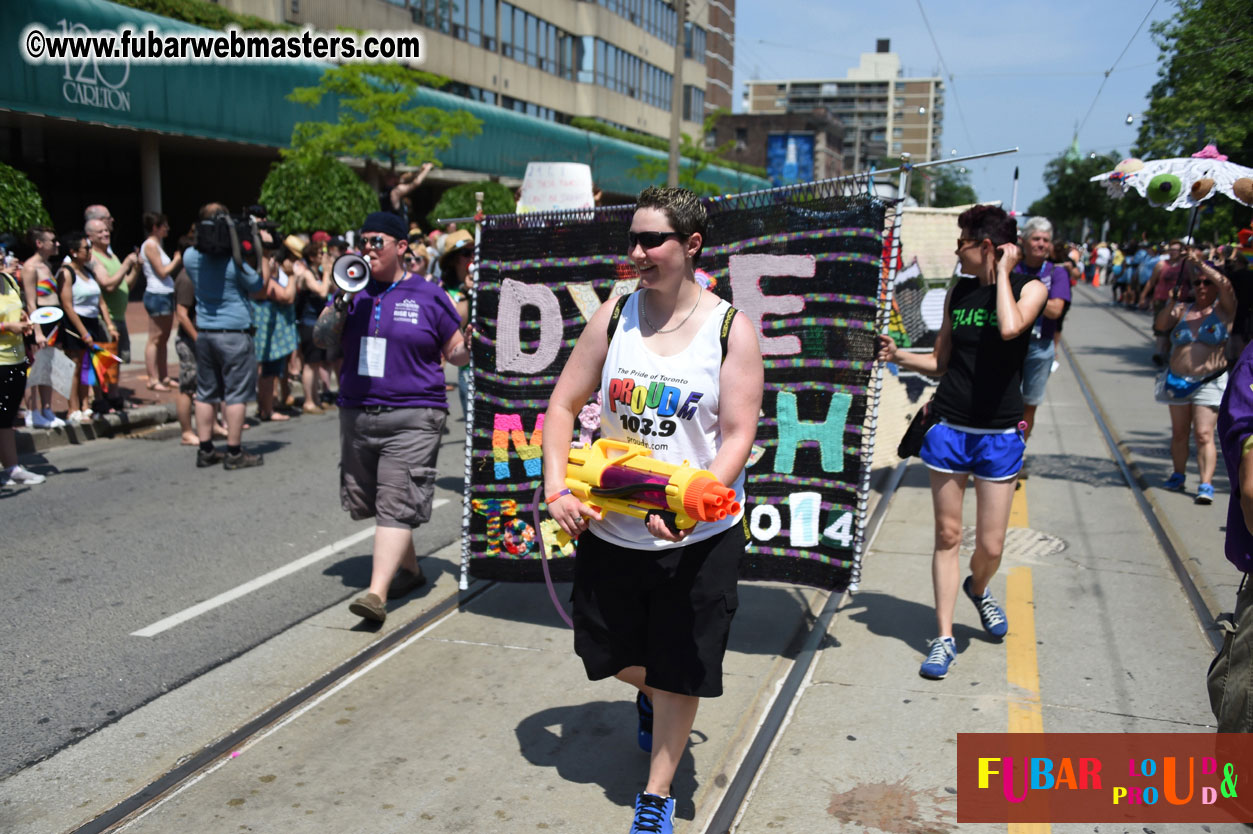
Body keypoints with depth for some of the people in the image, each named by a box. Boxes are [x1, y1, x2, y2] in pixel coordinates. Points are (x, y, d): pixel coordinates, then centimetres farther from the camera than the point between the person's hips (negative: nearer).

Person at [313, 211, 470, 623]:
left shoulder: (428, 296, 2)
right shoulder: (354, 290, 11)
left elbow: (455, 353, 6)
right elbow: (321, 340, 7)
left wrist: (469, 348, -16)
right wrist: (342, 300, -8)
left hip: (412, 416, -5)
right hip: (357, 414, 5)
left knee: (397, 505, -12)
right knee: (371, 501, 13)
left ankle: (377, 593, -14)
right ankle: (410, 569, 31)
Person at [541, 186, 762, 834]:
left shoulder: (731, 329, -9)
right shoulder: (614, 316, -1)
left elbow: (738, 435, -12)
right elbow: (563, 405, 3)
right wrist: (557, 488, -10)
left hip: (697, 537, -3)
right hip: (610, 528, 3)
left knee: (678, 671, 8)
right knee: (613, 655, 19)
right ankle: (649, 695, 55)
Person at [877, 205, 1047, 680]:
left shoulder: (1029, 287, -4)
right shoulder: (957, 293, 8)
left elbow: (1010, 328, -27)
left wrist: (1003, 272, -16)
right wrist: (899, 357, 0)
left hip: (999, 435, -3)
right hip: (949, 428, 3)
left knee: (990, 545, 3)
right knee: (947, 535, 5)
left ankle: (978, 589, 38)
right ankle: (944, 638, 14)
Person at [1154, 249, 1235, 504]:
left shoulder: (1223, 309, 0)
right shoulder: (1182, 310, 9)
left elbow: (1226, 285, -18)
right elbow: (1160, 325, -5)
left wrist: (1201, 264, -20)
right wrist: (1171, 303, -16)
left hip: (1209, 382, -4)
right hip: (1177, 380, 4)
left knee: (1203, 434, -13)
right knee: (1179, 432, 12)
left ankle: (1206, 484, -15)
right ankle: (1178, 475, 26)